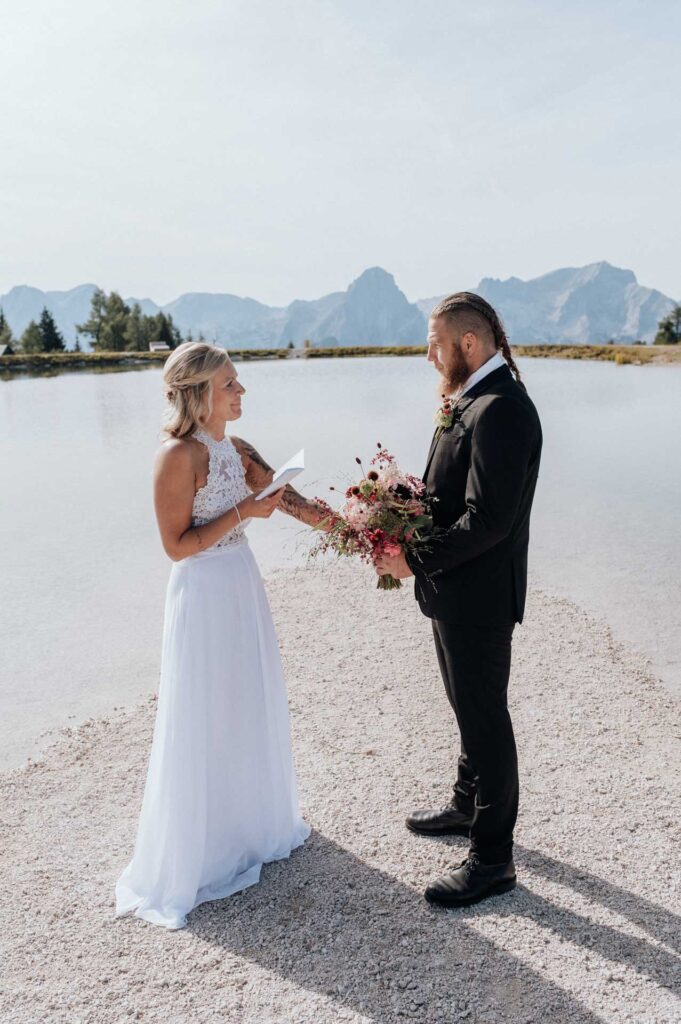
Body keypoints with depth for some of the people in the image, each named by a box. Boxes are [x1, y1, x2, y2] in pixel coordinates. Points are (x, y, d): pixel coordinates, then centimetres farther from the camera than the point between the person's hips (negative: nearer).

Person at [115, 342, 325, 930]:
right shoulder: (178, 455, -18)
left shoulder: (235, 449, 6)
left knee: (252, 709, 20)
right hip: (204, 594, -8)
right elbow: (177, 545, -18)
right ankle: (195, 856, 26)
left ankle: (252, 824, 42)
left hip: (243, 585, 8)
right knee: (205, 722, 5)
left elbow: (286, 496, 0)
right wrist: (244, 511, -21)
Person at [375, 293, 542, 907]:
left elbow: (487, 519, -28)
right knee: (471, 708, 24)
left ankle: (492, 859, 22)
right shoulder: (471, 402, 9)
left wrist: (415, 561, -20)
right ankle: (468, 805, 46)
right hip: (457, 590, 10)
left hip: (478, 597, -10)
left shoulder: (499, 410, -24)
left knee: (485, 717, 4)